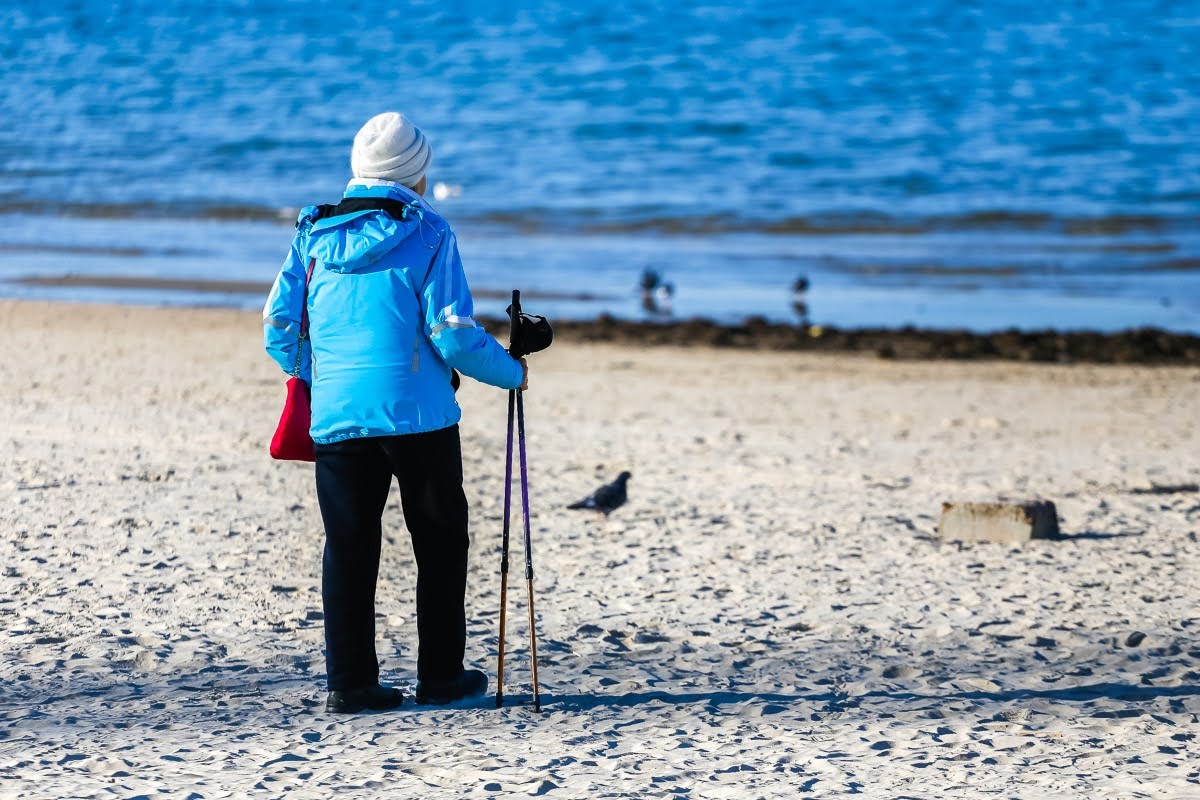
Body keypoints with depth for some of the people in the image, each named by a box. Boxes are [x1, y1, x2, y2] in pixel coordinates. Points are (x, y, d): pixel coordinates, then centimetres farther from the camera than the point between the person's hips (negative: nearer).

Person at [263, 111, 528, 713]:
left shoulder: (314, 235, 8)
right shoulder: (427, 235, -4)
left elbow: (278, 328, 8)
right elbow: (453, 336, -9)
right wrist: (510, 371, 8)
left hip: (336, 417, 3)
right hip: (417, 415, -3)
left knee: (348, 549, 7)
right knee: (440, 543, 11)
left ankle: (349, 681, 4)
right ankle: (440, 674, 14)